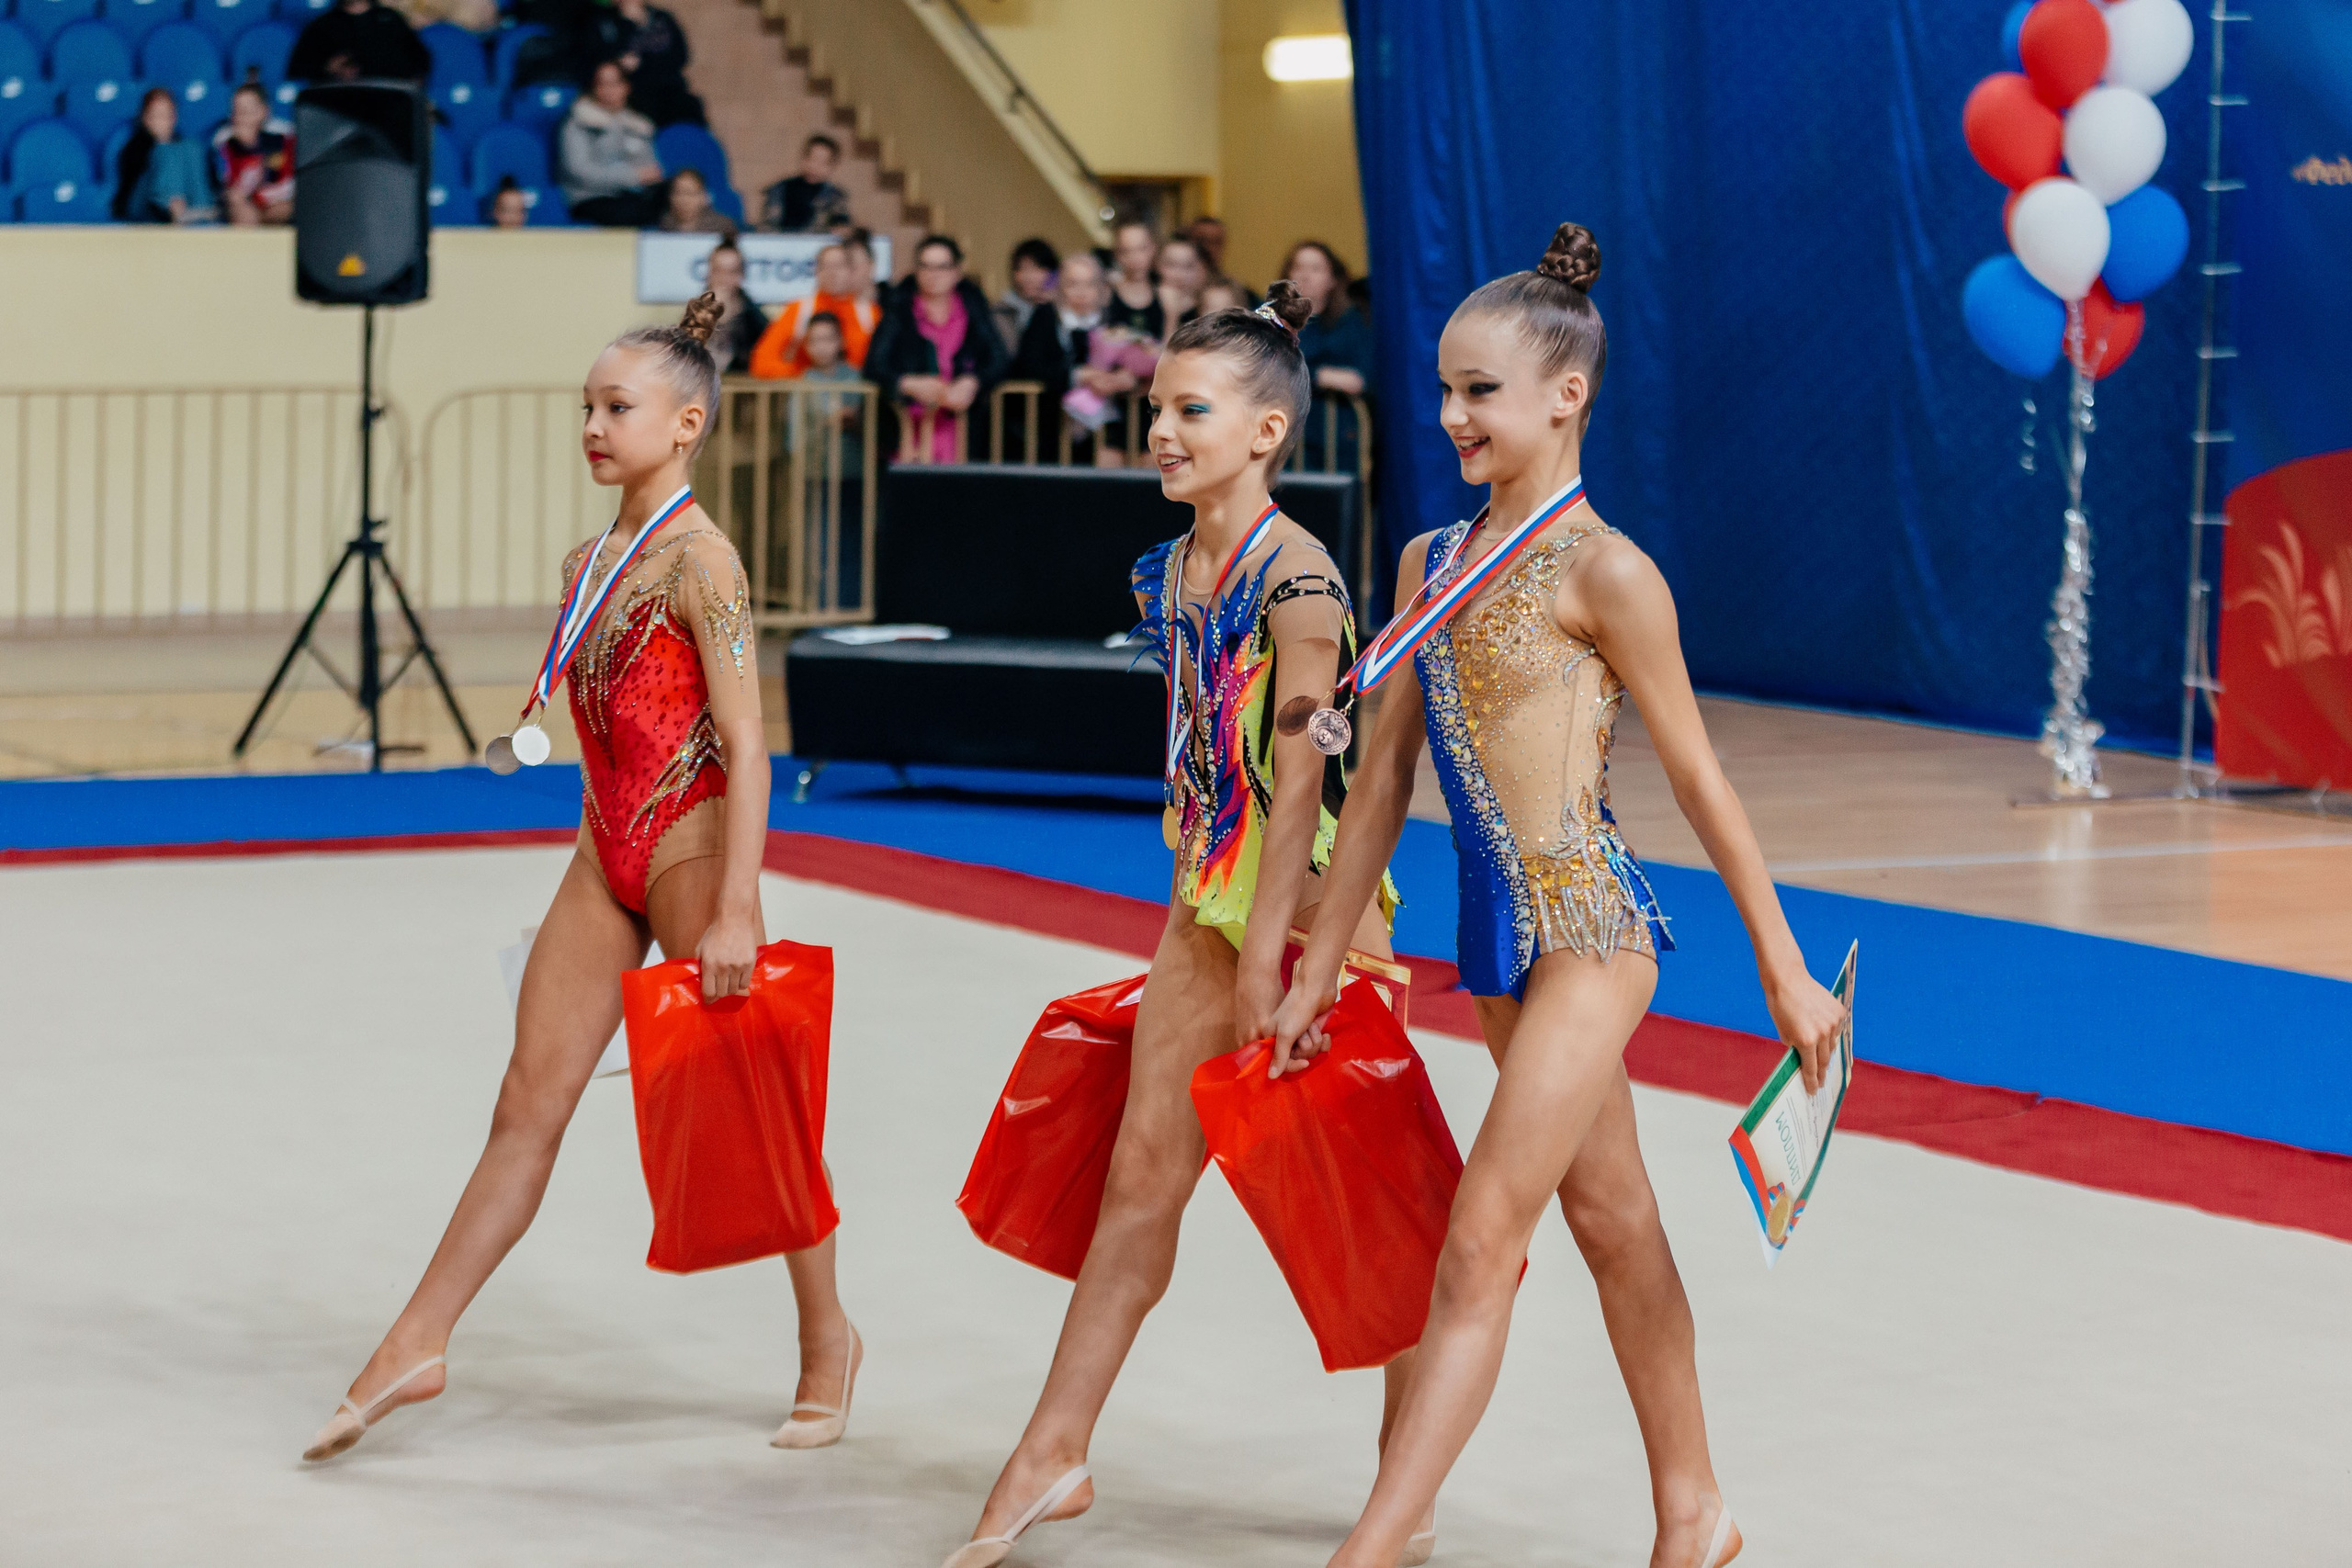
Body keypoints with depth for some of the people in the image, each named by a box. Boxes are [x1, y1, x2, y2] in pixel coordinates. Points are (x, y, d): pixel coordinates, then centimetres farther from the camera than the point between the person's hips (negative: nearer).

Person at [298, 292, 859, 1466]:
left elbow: (745, 746, -17)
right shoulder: (592, 560, 11)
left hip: (691, 850, -8)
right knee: (528, 1103, 6)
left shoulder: (699, 558, -14)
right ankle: (416, 1345, 7)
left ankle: (826, 1342, 20)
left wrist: (735, 912, -21)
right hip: (604, 855, 8)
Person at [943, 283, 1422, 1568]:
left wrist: (1267, 958, -22)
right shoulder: (1170, 571, 7)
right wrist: (1199, 915, 18)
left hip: (1308, 893, -8)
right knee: (1143, 1171, 8)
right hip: (1206, 890, 8)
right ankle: (1055, 1452, 13)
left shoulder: (1298, 578, -17)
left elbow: (1297, 777, -20)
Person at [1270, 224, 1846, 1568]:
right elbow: (1386, 776, 14)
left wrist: (1787, 971, -4)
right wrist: (1318, 971, 15)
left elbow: (1700, 778, -8)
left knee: (1483, 1240, -10)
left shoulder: (1603, 573, -12)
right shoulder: (1434, 562, 9)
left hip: (1589, 928, -8)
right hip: (1501, 932, 8)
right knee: (1612, 1218, 17)